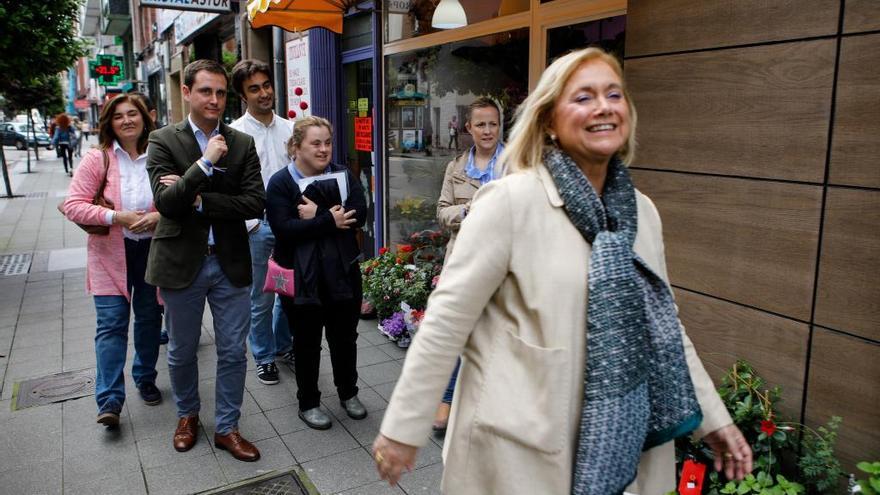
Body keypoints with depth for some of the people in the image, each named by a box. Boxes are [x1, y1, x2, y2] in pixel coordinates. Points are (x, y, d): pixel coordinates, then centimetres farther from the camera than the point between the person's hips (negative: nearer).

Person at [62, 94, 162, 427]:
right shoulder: (97, 159, -5)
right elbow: (73, 206, -8)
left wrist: (159, 216, -15)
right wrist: (118, 217, -19)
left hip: (152, 249, 2)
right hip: (111, 253, -2)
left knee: (149, 318, 14)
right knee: (111, 324, -5)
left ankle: (145, 380, 33)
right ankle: (110, 400, 1)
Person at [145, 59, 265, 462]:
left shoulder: (242, 143, 1)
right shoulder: (164, 141, -5)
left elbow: (255, 202, -9)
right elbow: (165, 202, -16)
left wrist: (199, 200, -16)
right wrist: (205, 163, -24)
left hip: (230, 262, 1)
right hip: (182, 263, -1)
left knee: (233, 353, 8)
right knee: (182, 352, 16)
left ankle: (226, 427, 26)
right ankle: (188, 414, 41)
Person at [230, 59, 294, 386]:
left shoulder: (289, 128, 8)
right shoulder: (235, 133, -6)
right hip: (257, 226, -4)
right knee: (261, 299, 6)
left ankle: (283, 345, 35)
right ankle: (264, 356, 24)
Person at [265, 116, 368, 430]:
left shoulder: (343, 175, 4)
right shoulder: (280, 183, -6)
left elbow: (359, 214, -13)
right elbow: (283, 228, -21)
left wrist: (316, 215, -20)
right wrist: (330, 221, -21)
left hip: (342, 273, 3)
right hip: (302, 279, -3)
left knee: (345, 336, 15)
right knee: (307, 341, 10)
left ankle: (348, 393, 36)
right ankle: (308, 403, 29)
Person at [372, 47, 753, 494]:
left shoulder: (642, 211, 4)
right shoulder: (510, 201, -16)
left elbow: (662, 323, 12)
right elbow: (446, 320, -16)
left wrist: (713, 417, 12)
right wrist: (403, 429, -13)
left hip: (618, 442, 6)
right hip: (518, 450, -5)